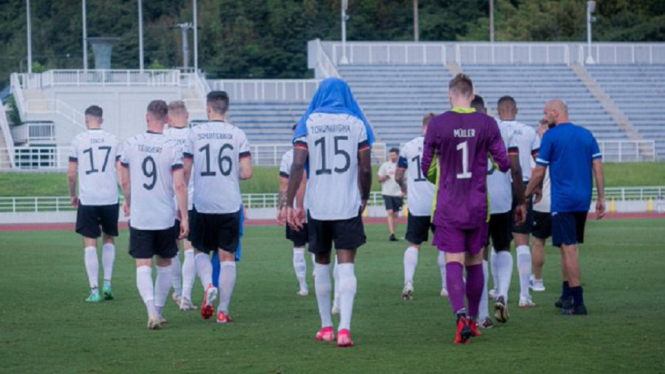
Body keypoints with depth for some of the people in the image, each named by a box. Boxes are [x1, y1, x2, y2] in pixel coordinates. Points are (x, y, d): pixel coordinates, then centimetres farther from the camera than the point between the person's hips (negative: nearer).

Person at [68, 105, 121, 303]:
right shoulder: (112, 140, 4)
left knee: (90, 243, 2)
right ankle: (107, 282, 11)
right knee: (109, 239, 20)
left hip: (87, 199, -2)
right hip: (110, 198, 2)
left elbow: (71, 174, 0)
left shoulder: (78, 140, 0)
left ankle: (94, 290, -4)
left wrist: (72, 195, 17)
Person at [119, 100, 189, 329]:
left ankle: (152, 312, -22)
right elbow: (179, 185, -12)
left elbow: (124, 181, 10)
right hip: (165, 217, 0)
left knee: (143, 266, -3)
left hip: (139, 217, 0)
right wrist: (184, 217, -5)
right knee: (164, 264, 17)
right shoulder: (172, 148, -8)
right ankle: (158, 312, 24)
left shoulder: (131, 144, -1)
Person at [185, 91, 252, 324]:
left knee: (200, 251, 17)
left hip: (203, 205, 0)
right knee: (227, 257, 5)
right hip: (230, 205, 0)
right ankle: (223, 310, 2)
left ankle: (208, 285, -10)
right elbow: (247, 173, -5)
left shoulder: (194, 133, -1)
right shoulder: (237, 134, -1)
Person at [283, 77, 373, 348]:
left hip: (318, 205, 1)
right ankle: (344, 328, -18)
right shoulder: (356, 124, 2)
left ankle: (326, 327, 23)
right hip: (348, 204, -1)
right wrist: (364, 198, 16)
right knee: (346, 265, -3)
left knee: (321, 263, 16)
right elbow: (365, 168, 0)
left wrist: (289, 203, -6)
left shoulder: (308, 124, 2)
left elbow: (297, 165, -7)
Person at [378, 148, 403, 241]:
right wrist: (385, 177, -14)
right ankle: (392, 233, -20)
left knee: (396, 214, 6)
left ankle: (392, 234, 16)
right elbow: (379, 179, 7)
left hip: (398, 194, 1)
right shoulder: (385, 165, 4)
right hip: (387, 193, -1)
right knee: (390, 212, -14)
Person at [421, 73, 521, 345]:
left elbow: (426, 167, 1)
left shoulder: (437, 124, -6)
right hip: (477, 206, 2)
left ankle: (461, 316, -25)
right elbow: (504, 163, -1)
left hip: (448, 207, -2)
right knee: (474, 262, 14)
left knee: (453, 262, -5)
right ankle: (472, 319, 22)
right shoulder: (487, 124, -3)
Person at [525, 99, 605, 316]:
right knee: (568, 247, 18)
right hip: (583, 200, 6)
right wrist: (601, 199, 10)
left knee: (568, 249, -6)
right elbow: (598, 167, 7)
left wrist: (526, 195, 9)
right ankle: (567, 296, 23)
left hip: (562, 201, -6)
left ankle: (578, 303, -9)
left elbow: (539, 172, -4)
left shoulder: (550, 137, -6)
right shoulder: (586, 135, 10)